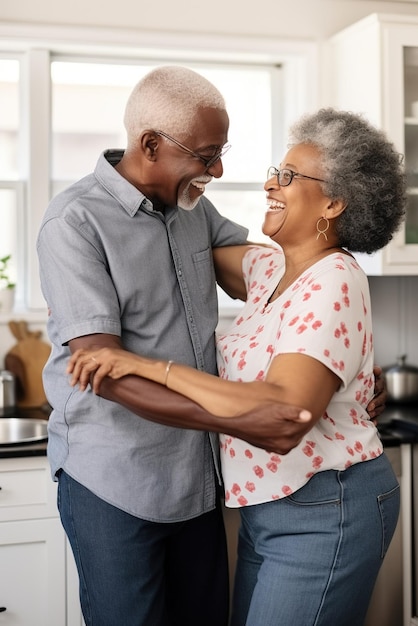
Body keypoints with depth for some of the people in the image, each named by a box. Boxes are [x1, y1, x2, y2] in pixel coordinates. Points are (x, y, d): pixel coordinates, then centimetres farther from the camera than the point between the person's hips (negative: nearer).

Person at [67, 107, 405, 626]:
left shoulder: (332, 282, -21)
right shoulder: (271, 268, 5)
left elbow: (288, 411, -33)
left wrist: (152, 366, -31)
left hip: (325, 512, -8)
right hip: (268, 507, 8)